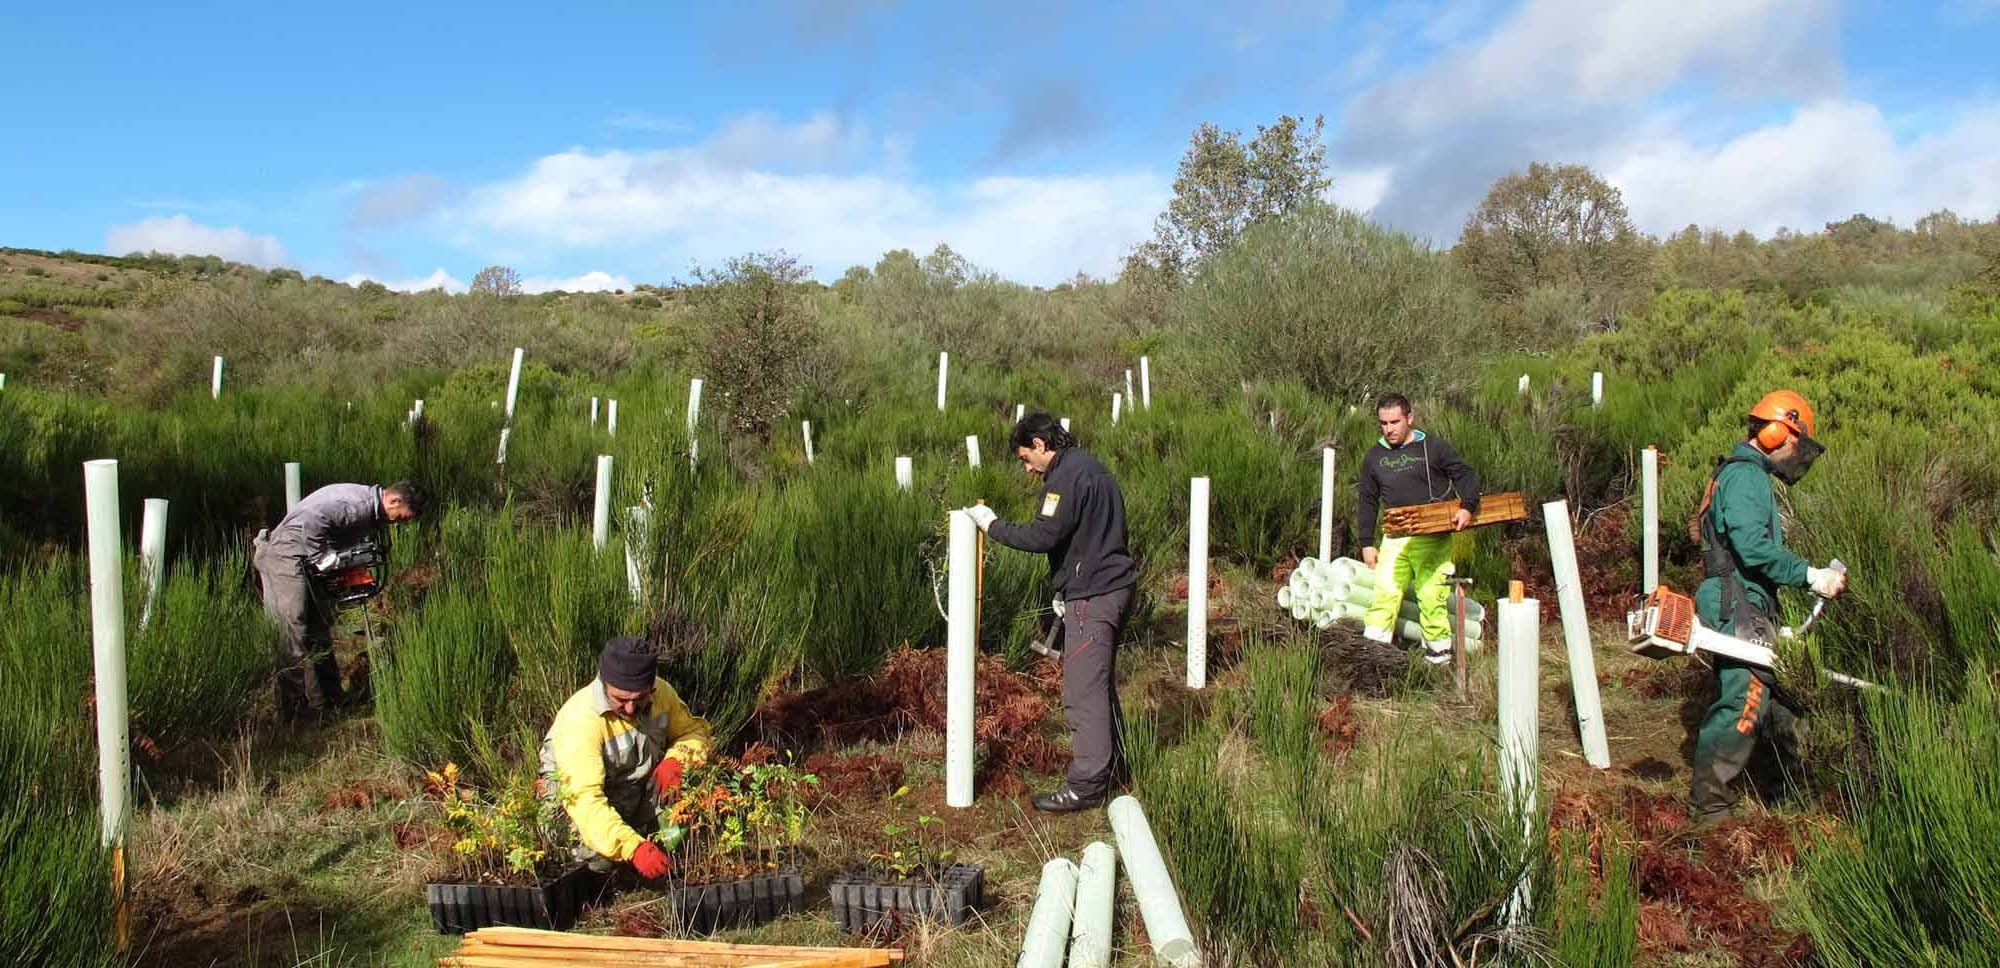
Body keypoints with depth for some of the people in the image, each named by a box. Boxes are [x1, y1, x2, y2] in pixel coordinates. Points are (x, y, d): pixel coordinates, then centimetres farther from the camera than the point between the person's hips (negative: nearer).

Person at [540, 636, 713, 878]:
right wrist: (634, 848, -53)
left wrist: (675, 760, -27)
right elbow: (584, 798, -41)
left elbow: (694, 731, -2)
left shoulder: (661, 692, -16)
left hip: (640, 783, 5)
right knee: (601, 858, -32)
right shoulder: (580, 720, -34)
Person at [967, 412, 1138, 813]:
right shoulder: (1091, 468, 17)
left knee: (1083, 691, -6)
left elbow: (1043, 536, -23)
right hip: (1110, 586, 11)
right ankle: (1110, 763, 31)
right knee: (1100, 683, 20)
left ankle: (1085, 785, -1)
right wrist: (1066, 590, 20)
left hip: (1090, 596, -11)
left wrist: (992, 524, -10)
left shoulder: (1067, 476, -15)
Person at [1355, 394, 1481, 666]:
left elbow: (1466, 476, 1)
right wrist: (1367, 543, 11)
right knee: (1385, 591, -6)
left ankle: (1439, 652, 12)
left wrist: (1467, 507, -17)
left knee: (1431, 595, -2)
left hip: (1433, 539, -3)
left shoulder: (1434, 447, 0)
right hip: (1394, 539, 3)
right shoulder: (1374, 457, 11)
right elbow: (1367, 501, 16)